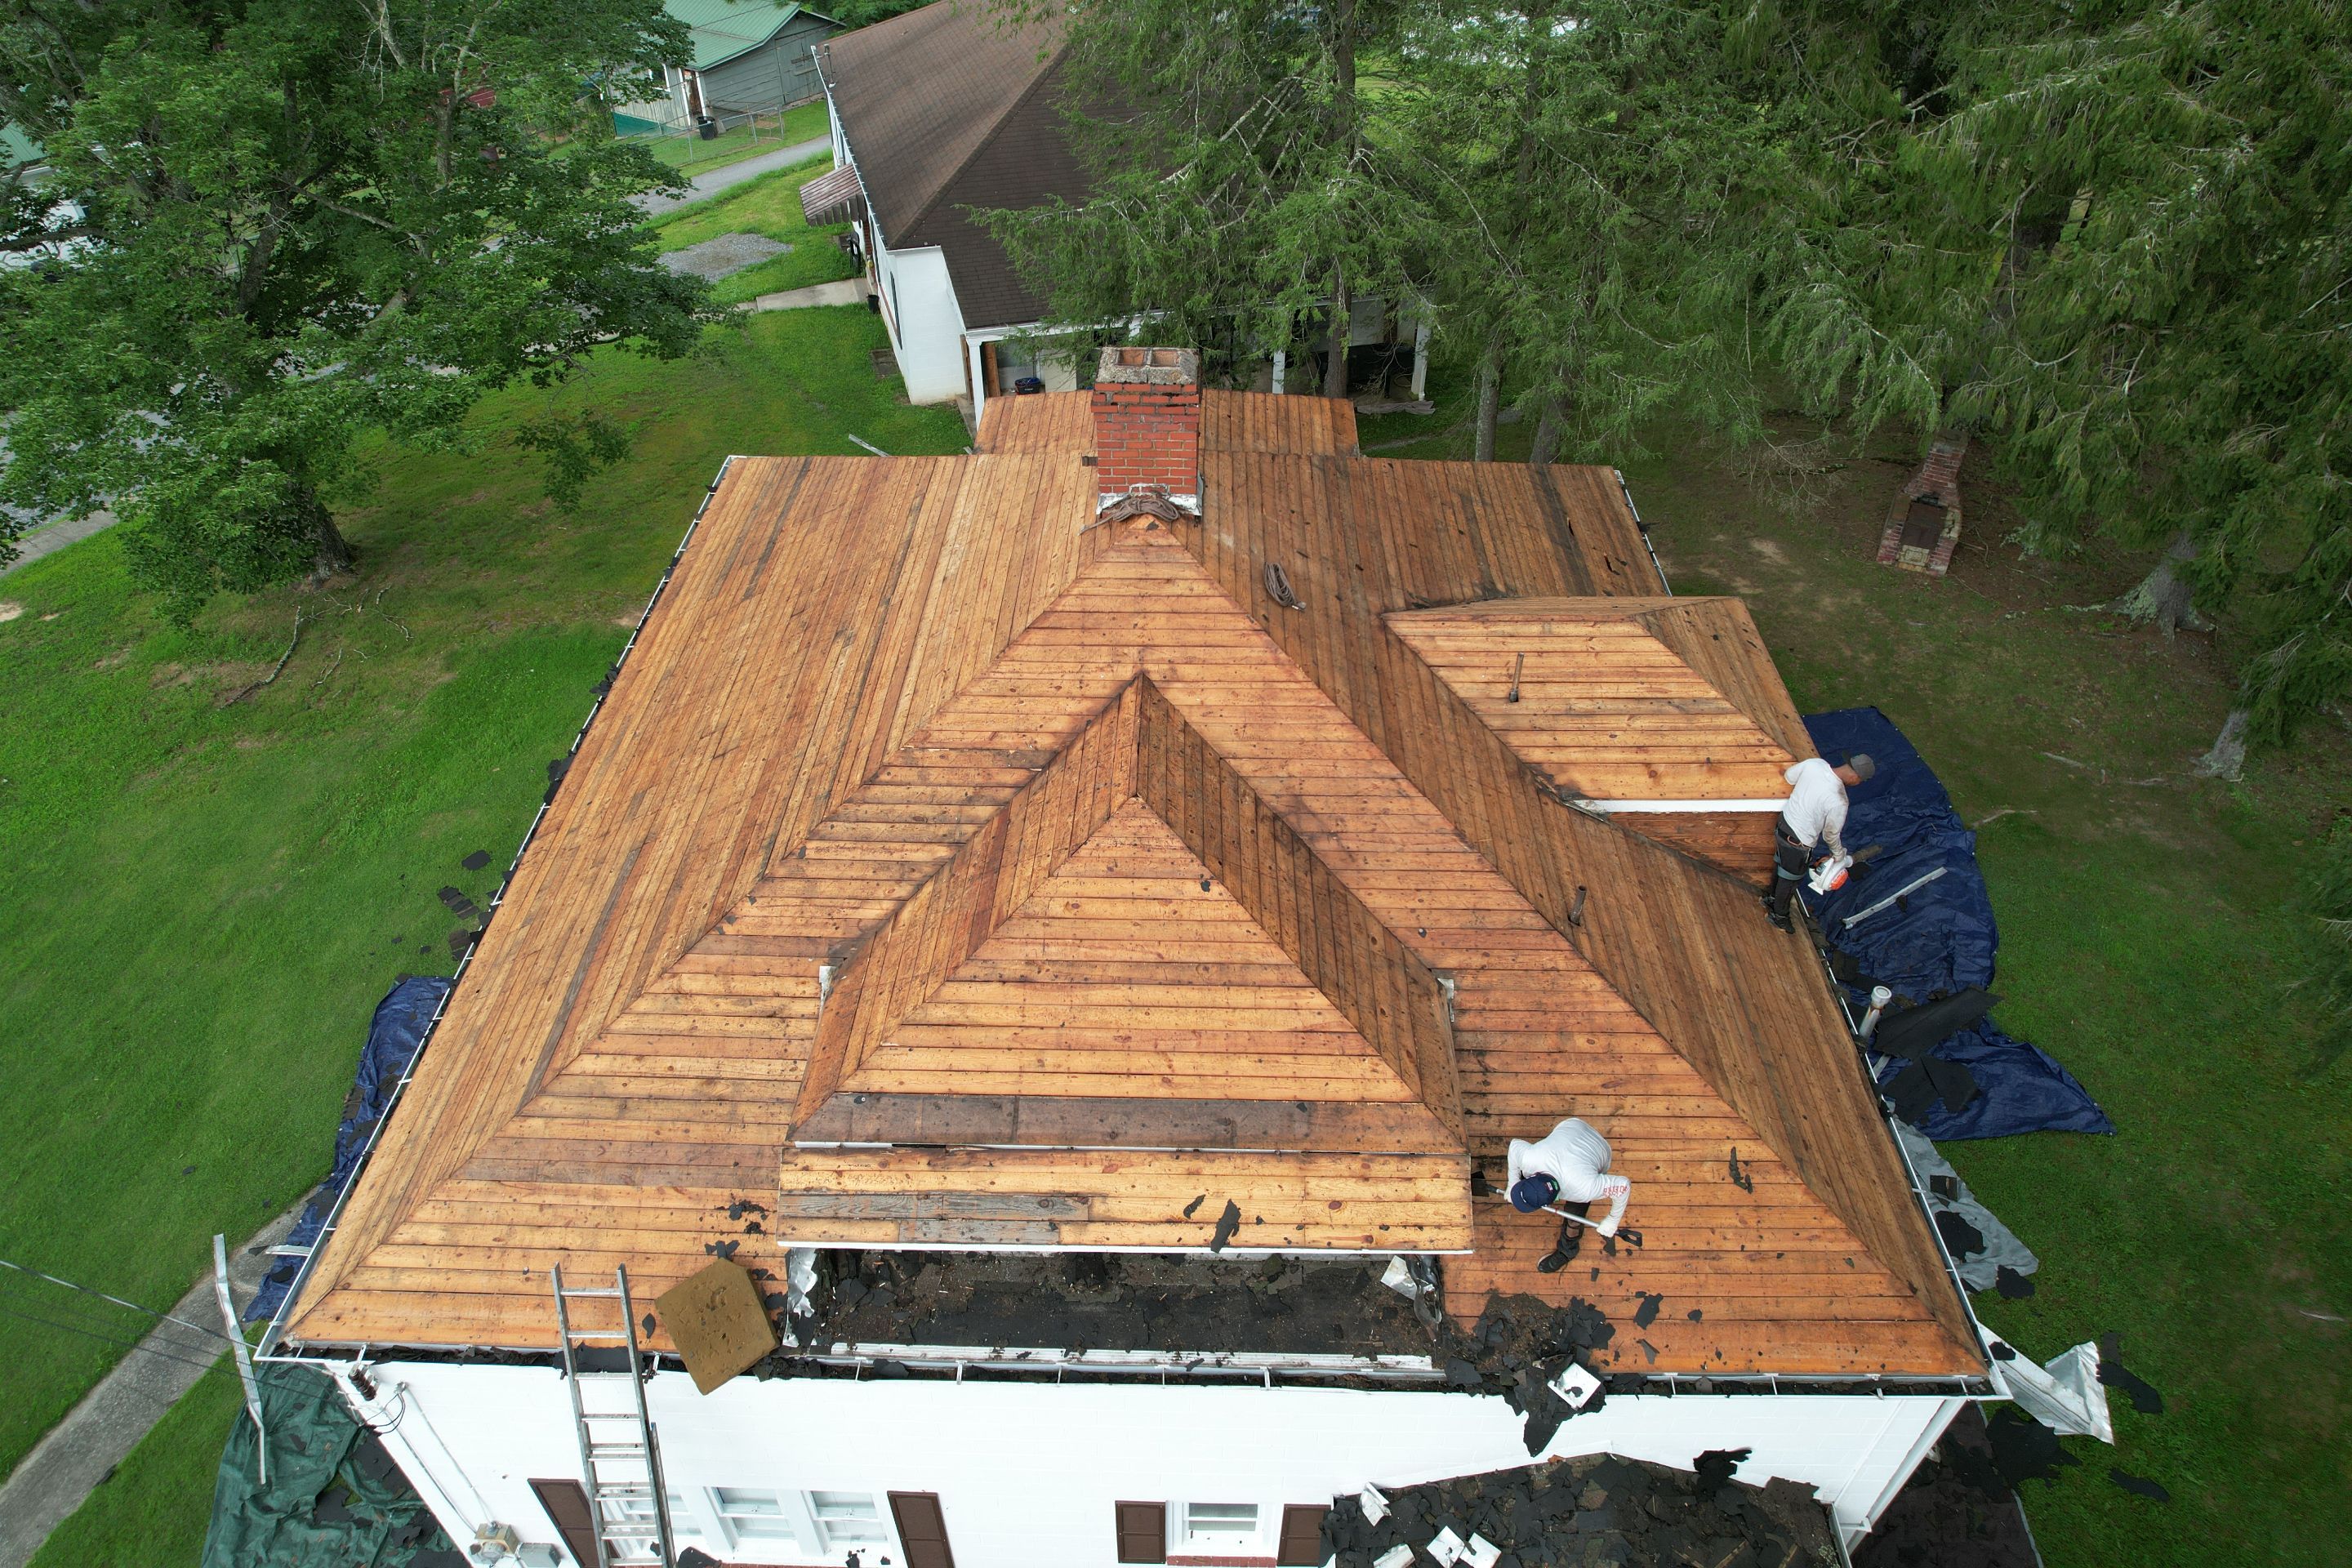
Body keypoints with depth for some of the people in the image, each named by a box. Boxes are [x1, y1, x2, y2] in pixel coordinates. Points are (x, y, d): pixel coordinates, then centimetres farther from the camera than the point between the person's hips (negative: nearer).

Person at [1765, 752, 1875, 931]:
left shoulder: (1814, 763, -19)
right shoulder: (1838, 802, -32)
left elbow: (1789, 776, 3)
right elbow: (1831, 834, -14)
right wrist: (1839, 853, 8)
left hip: (1784, 823, 7)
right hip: (1799, 841, -7)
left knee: (1780, 865, 31)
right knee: (1789, 880, 19)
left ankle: (1772, 898, 54)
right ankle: (1779, 916, 41)